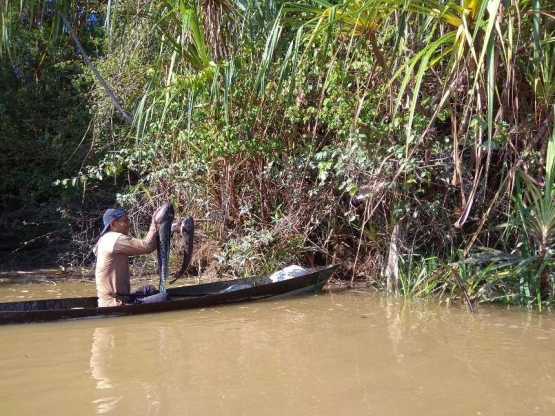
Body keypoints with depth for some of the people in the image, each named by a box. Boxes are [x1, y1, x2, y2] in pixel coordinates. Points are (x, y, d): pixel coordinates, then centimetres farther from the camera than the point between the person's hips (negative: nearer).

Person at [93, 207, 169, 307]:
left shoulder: (107, 239, 17)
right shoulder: (115, 239, -15)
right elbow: (147, 246, -21)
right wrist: (154, 223, -8)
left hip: (110, 300, 11)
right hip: (115, 305, -11)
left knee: (150, 289, 28)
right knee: (164, 297, -16)